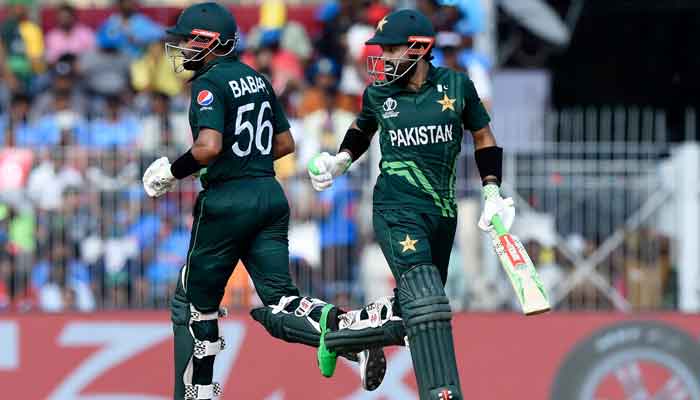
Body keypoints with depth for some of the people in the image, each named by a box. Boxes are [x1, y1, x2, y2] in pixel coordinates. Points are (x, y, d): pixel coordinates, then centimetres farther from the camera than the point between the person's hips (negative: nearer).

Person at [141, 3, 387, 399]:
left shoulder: (209, 84, -11)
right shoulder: (258, 80, 14)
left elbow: (208, 147, -23)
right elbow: (285, 143, 19)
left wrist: (172, 171, -8)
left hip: (227, 201, -7)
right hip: (271, 195, 7)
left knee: (196, 302, 10)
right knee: (280, 301, 0)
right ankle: (345, 326, -27)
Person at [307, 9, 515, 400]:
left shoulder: (456, 85, 0)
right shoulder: (378, 93, 1)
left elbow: (483, 138, 13)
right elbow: (362, 129, 23)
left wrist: (493, 193, 5)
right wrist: (340, 161, 6)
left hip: (443, 212, 3)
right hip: (397, 210, -3)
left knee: (424, 304, 12)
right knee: (424, 302, -20)